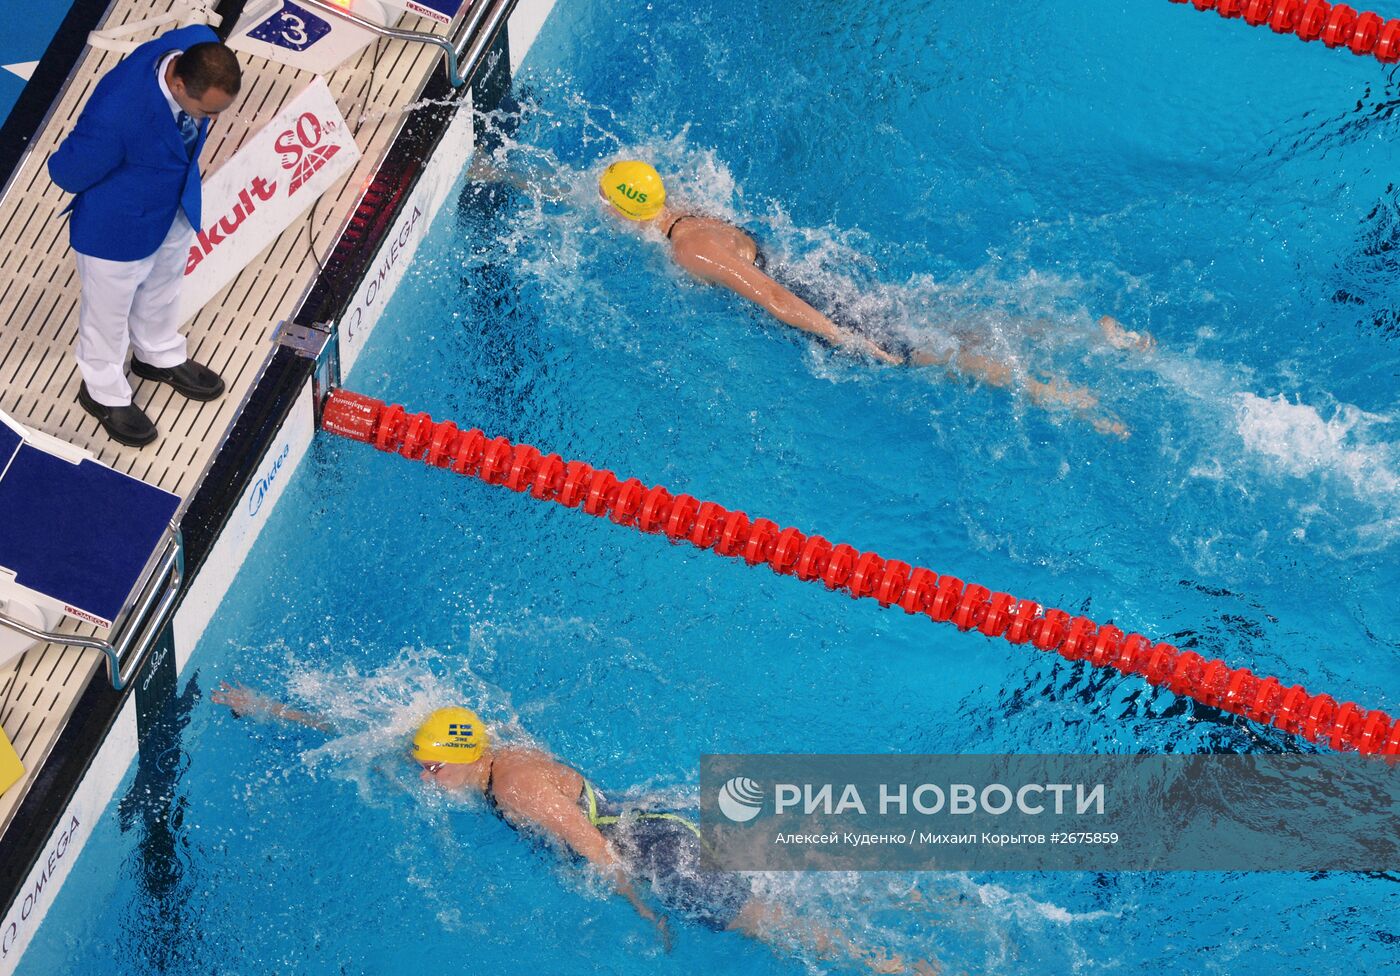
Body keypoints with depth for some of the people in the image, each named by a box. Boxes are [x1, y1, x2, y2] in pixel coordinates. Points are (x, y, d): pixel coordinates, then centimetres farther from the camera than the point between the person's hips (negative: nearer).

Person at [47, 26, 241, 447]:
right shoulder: (116, 115, -46)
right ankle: (103, 392, 50)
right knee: (109, 310, 23)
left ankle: (159, 357, 61)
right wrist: (121, 189, -6)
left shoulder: (203, 49, -28)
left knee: (162, 290, 33)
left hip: (176, 206, 6)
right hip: (118, 225, -6)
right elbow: (67, 173, -28)